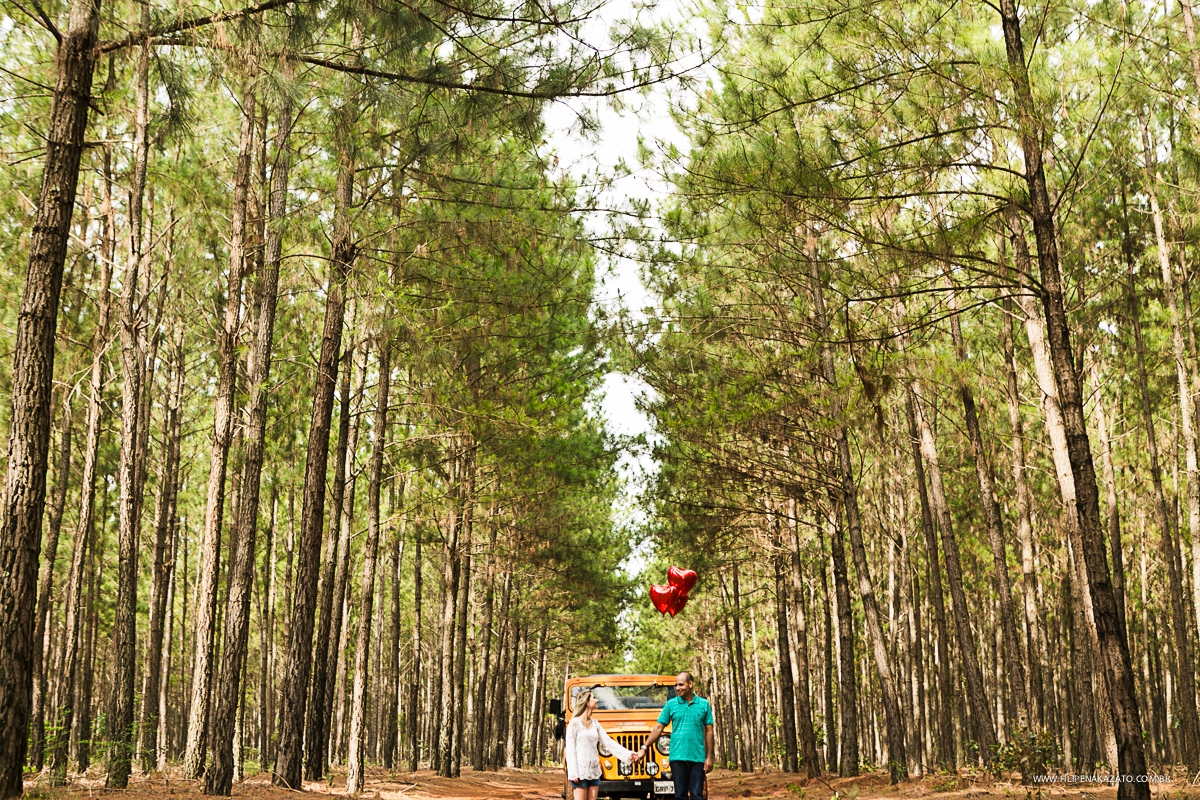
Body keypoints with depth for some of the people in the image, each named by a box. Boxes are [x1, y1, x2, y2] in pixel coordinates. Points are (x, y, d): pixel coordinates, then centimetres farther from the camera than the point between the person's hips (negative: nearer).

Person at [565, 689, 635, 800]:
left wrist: (627, 754, 1)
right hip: (580, 771, -6)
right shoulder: (575, 723, -6)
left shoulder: (595, 723, 12)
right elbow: (570, 749, -8)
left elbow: (609, 742, 10)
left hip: (594, 770, 6)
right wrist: (573, 774, -14)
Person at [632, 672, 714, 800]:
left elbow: (708, 731, 7)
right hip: (677, 756, 0)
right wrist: (644, 748, -2)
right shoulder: (671, 704, 6)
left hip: (697, 757, 0)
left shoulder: (704, 704, 6)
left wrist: (709, 757, 2)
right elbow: (658, 728, 6)